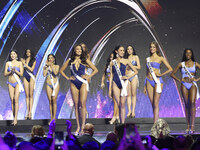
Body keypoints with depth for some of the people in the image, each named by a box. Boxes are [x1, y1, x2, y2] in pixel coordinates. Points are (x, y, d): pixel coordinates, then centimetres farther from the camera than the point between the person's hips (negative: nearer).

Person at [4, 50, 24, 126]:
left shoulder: (19, 63, 4)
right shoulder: (8, 63, 8)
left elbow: (21, 74, -1)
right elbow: (5, 74, 3)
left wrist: (15, 70, -17)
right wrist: (11, 71, -14)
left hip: (17, 83, -3)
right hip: (10, 83, 3)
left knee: (16, 100, -14)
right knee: (12, 100, 1)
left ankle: (15, 119, -18)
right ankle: (14, 118, 6)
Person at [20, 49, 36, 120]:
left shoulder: (33, 60, 3)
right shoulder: (23, 60, 11)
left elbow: (31, 69, -8)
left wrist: (25, 64, -7)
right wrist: (22, 62, -7)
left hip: (31, 77, -3)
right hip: (25, 77, 3)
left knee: (31, 95, -5)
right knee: (27, 95, 1)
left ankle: (30, 112, -8)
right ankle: (27, 112, 0)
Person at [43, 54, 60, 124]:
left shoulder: (56, 66, 6)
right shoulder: (46, 67, 10)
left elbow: (56, 73, -13)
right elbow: (44, 74, -6)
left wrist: (51, 65, -10)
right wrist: (47, 66, -4)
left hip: (55, 84, -2)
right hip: (49, 85, 2)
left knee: (54, 100, -10)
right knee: (50, 101, 0)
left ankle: (54, 117, -9)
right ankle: (51, 117, 3)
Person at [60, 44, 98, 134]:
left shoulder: (85, 60, 5)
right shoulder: (70, 61, 8)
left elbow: (95, 70, 10)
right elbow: (61, 70, 18)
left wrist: (88, 76, 0)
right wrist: (67, 78, 7)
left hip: (83, 83, -2)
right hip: (74, 84, 2)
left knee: (83, 103, -11)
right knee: (76, 105, 1)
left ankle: (83, 126, -12)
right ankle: (78, 127, 5)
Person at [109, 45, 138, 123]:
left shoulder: (126, 61, 5)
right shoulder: (113, 62, 8)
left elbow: (135, 71, 10)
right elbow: (111, 76, 11)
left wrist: (128, 77, -5)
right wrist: (110, 89, 8)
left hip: (123, 83, -1)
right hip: (115, 84, 2)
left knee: (122, 104, -7)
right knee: (119, 105, 1)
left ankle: (123, 123, -7)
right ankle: (121, 122, 6)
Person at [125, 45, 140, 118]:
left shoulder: (136, 57, 9)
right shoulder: (126, 58, 15)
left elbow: (138, 67, 2)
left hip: (134, 76, -2)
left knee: (133, 94, -5)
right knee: (128, 94, -2)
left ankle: (133, 111, -7)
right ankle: (129, 111, -3)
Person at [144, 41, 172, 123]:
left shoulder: (160, 58, 3)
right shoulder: (148, 59, 15)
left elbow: (170, 69, -2)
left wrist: (161, 74, -8)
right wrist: (145, 86, 15)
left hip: (157, 81, -4)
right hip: (149, 82, 4)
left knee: (156, 104, -9)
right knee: (153, 104, 3)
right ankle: (156, 122, 7)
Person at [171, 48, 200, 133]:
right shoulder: (181, 64, 11)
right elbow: (172, 74, 14)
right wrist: (179, 80, 1)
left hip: (192, 85, -1)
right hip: (184, 85, 1)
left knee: (192, 103, -17)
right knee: (187, 105, 0)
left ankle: (192, 126, -21)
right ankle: (188, 126, 4)